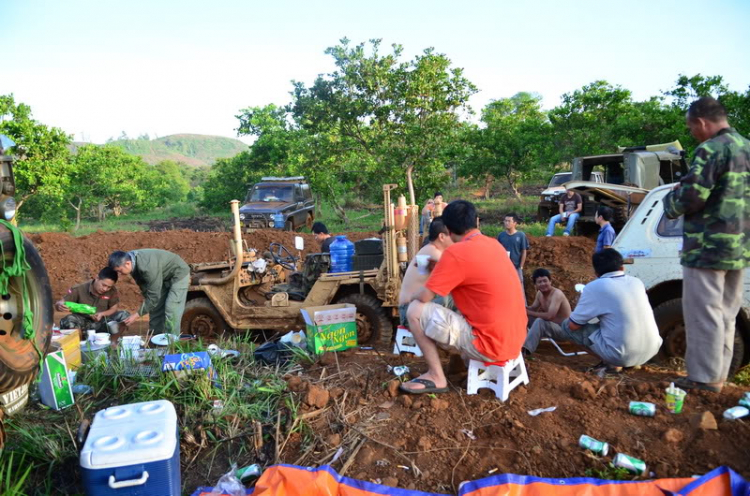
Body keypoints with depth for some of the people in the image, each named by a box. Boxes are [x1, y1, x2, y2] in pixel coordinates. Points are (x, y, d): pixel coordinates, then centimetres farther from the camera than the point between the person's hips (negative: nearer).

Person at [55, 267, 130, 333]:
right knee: (67, 321, -35)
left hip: (102, 322, 1)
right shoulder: (79, 289, -14)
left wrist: (102, 314, -25)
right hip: (83, 322, -1)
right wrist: (60, 305, -37)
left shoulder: (112, 291, -11)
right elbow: (58, 303, -10)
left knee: (124, 315, -25)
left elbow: (114, 308, -3)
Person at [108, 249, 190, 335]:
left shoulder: (147, 267, -38)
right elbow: (143, 283, 4)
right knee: (155, 309, 9)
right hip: (164, 277, 9)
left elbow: (154, 296, -32)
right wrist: (147, 301, 8)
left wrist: (137, 315, -25)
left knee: (171, 312, -14)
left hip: (179, 275, -9)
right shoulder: (131, 259, -13)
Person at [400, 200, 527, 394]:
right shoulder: (493, 244, 7)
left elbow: (424, 297, -12)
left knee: (416, 310, -6)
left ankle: (436, 377, 3)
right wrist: (442, 266, 20)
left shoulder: (457, 252, -18)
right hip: (513, 339, 9)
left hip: (490, 344, -8)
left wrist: (412, 297, 10)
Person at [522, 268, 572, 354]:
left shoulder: (557, 294, -24)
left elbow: (549, 316, -35)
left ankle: (526, 348, -39)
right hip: (550, 326, 8)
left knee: (540, 321, -35)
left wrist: (529, 312, -27)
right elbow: (533, 308, 7)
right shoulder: (539, 293, 1)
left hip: (563, 329, -8)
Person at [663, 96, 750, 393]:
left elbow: (691, 197, -21)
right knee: (725, 315, 16)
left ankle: (704, 377, 7)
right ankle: (719, 374, 25)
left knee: (703, 315, 0)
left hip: (707, 248, -9)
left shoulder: (712, 149, -15)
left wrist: (671, 202, 1)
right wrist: (686, 189, 19)